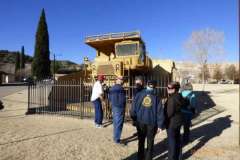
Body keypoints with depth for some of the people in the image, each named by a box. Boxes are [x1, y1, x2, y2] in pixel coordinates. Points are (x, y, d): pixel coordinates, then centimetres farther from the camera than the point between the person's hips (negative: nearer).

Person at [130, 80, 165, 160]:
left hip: (140, 121, 1)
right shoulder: (156, 97, -8)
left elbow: (133, 108, -6)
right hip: (152, 123, -1)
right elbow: (160, 112, -6)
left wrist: (134, 118, 8)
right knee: (150, 142, 16)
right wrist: (160, 125, 1)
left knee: (141, 141, 20)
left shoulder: (139, 95, -8)